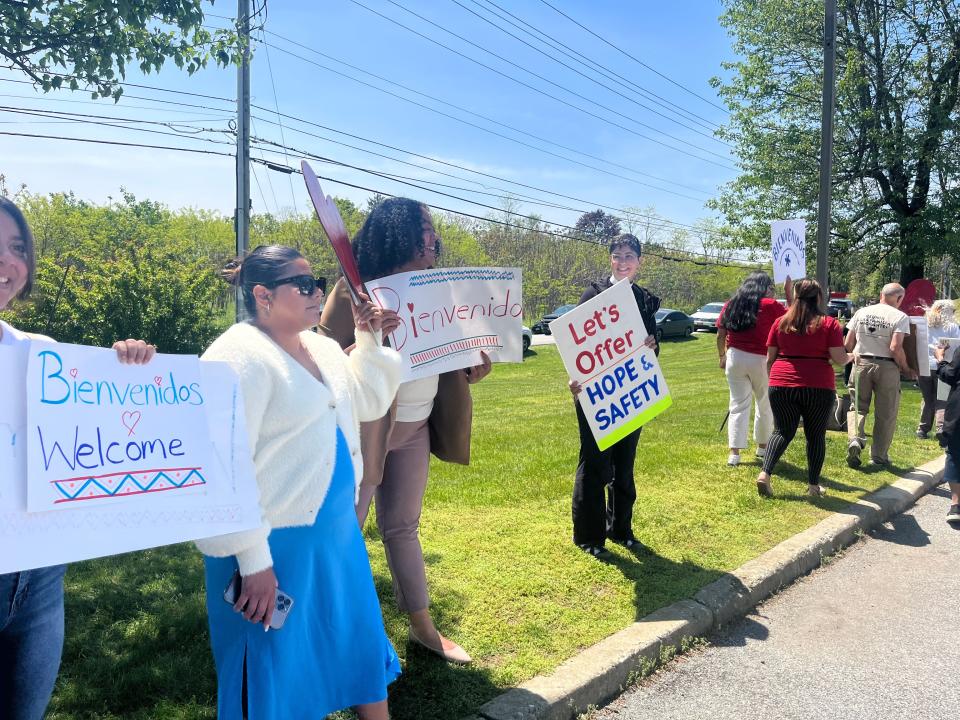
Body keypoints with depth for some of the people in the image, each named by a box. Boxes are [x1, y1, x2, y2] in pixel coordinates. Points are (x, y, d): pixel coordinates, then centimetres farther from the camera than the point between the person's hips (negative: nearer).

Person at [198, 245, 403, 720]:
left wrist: (368, 341, 5)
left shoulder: (322, 348, 9)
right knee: (278, 667, 9)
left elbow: (369, 403, 18)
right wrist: (252, 559, -22)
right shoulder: (240, 358, -19)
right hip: (277, 540, -8)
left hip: (334, 526, 9)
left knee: (358, 637, 22)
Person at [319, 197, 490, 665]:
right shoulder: (354, 290, -13)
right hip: (363, 426, -6)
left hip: (417, 425, 7)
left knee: (403, 526, 18)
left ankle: (422, 627, 30)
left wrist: (471, 370, -6)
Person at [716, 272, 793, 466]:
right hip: (761, 361, -3)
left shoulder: (730, 305, 7)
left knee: (739, 406, 4)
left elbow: (720, 335, 8)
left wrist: (722, 357, 20)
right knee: (765, 405, 16)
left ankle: (734, 452, -2)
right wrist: (789, 294, 10)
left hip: (735, 358, 3)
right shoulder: (770, 305, -5)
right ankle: (762, 446, 29)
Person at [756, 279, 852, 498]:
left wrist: (774, 379, 23)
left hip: (782, 385, 2)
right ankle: (813, 486, 17)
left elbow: (770, 358, 8)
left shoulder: (781, 322, 7)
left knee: (782, 431, 9)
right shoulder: (829, 324, 0)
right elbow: (839, 358, -5)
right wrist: (851, 357, 17)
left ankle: (765, 474, -10)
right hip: (818, 387, -2)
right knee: (815, 435, 11)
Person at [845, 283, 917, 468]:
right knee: (885, 414, 11)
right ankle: (879, 455, 18)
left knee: (857, 406, 15)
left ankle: (855, 439, -10)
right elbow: (895, 348, -16)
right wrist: (906, 369, -2)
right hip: (887, 367, -2)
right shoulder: (900, 317, -6)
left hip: (861, 364, 2)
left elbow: (847, 344, 4)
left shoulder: (861, 312, 4)